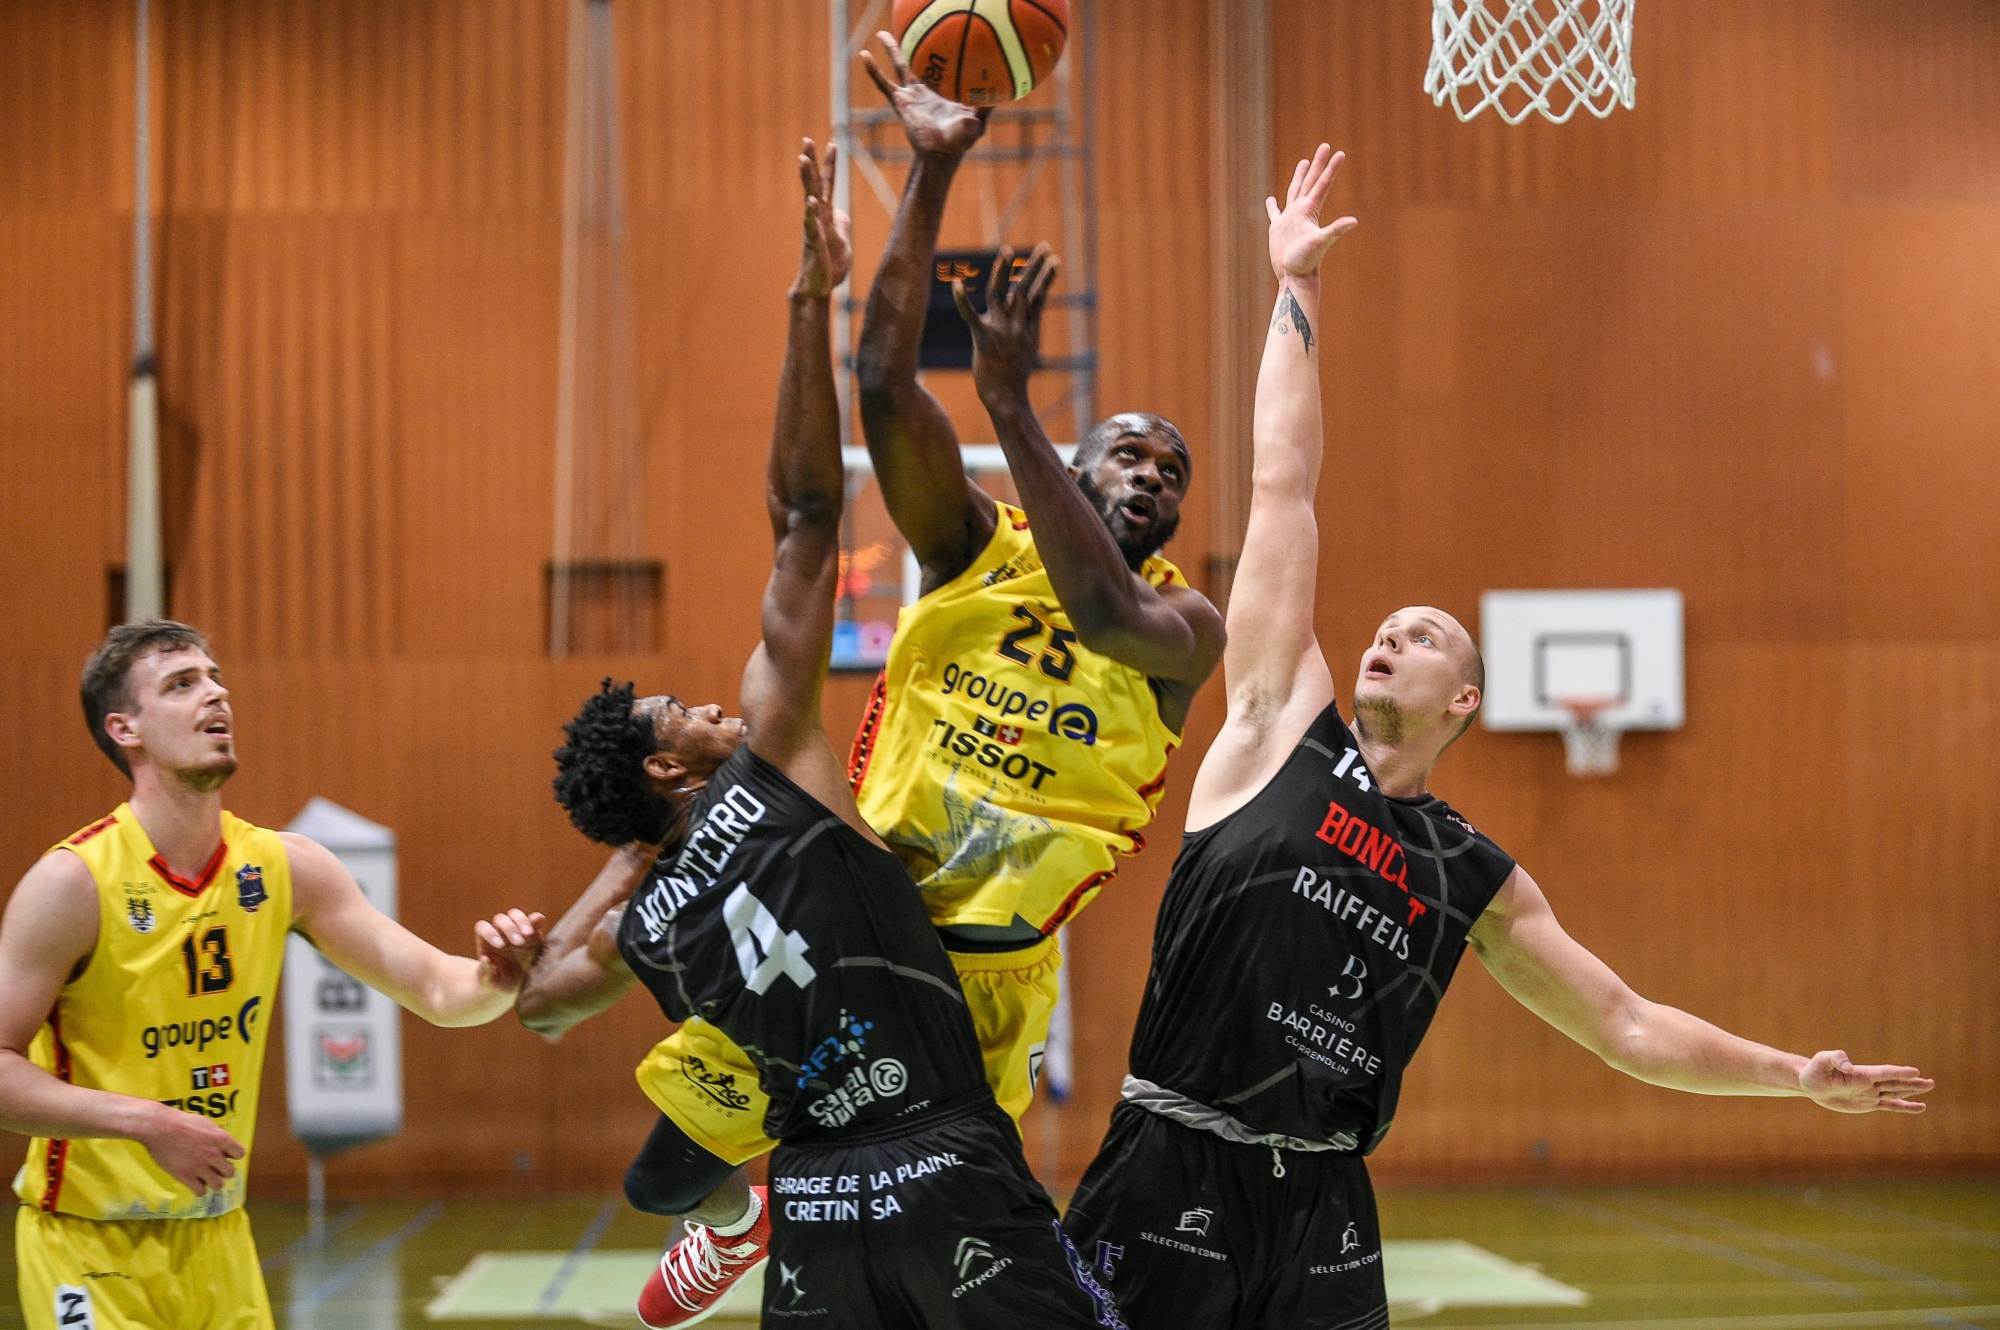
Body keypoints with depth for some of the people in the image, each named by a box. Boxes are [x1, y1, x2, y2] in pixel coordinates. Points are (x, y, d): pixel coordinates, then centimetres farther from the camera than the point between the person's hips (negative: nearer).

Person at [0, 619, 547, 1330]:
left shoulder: (287, 868, 0)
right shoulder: (72, 882, -16)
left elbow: (437, 990, -1)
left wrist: (493, 979, -23)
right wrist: (146, 1122, -27)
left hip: (218, 1237, 5)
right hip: (88, 1245, -5)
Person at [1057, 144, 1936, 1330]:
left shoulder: (1476, 878, 12)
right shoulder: (1287, 726, 4)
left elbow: (1626, 1024, 21)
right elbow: (1284, 487, 5)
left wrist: (1798, 1076, 16)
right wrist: (1295, 291, 7)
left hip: (1322, 1210, 3)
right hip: (1175, 1183, -3)